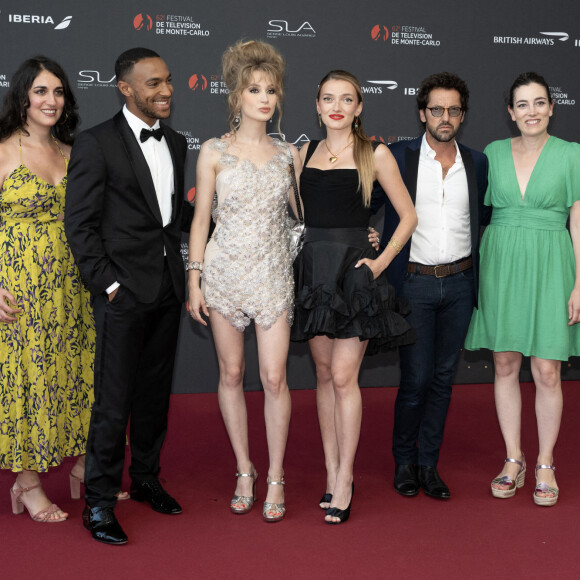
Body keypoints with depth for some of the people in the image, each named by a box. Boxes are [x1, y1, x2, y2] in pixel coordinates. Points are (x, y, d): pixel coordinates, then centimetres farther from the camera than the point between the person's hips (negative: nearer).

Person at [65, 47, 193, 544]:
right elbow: (79, 223, -10)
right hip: (123, 292, -6)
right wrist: (107, 283, -13)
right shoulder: (96, 143, -8)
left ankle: (146, 479, 32)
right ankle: (99, 502, 11)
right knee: (113, 401, -2)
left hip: (167, 288, 6)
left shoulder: (176, 143, 12)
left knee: (155, 394, 16)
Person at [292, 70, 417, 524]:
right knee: (324, 374, 8)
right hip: (313, 269, 4)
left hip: (353, 271, -4)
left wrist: (381, 262, -5)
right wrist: (298, 258, 6)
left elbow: (409, 216, 3)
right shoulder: (305, 153, 11)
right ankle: (332, 472, 17)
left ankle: (344, 481, 4)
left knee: (343, 377, -6)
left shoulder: (375, 154, 0)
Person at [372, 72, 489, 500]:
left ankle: (429, 464, 20)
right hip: (414, 283, -3)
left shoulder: (477, 163, 7)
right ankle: (404, 460, 18)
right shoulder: (398, 157, -2)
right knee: (416, 378, -3)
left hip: (459, 284, 3)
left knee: (443, 377, 9)